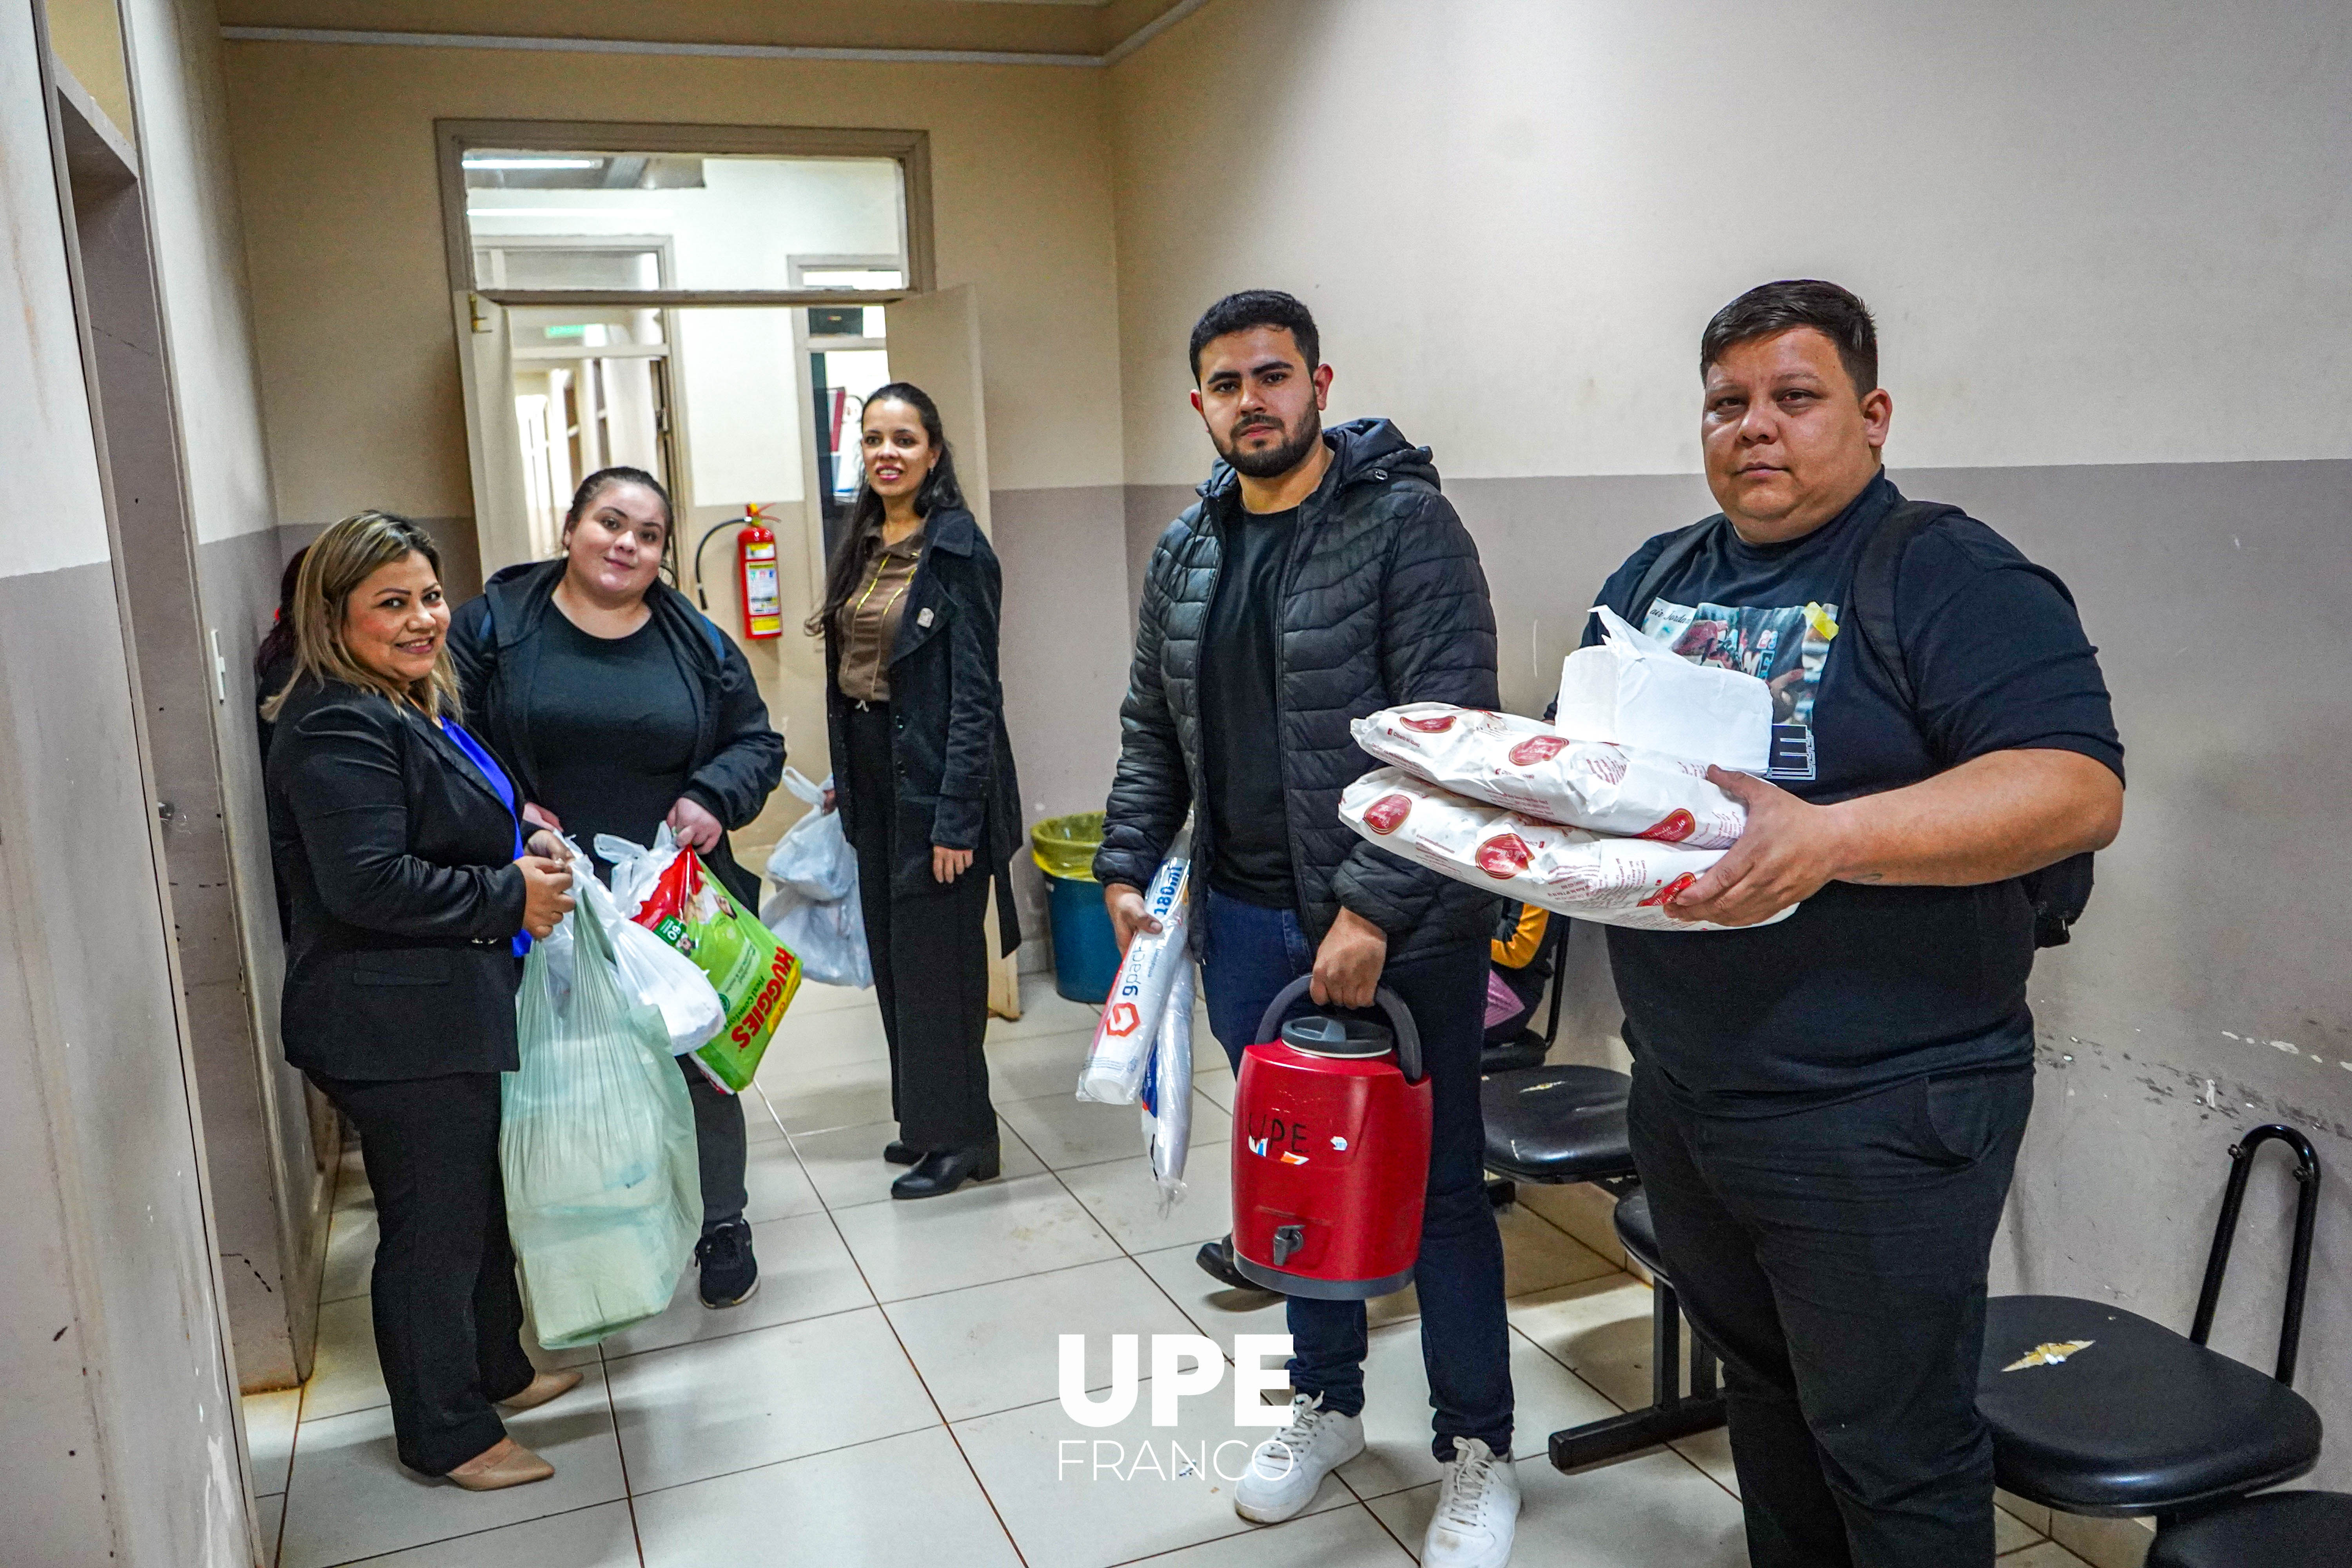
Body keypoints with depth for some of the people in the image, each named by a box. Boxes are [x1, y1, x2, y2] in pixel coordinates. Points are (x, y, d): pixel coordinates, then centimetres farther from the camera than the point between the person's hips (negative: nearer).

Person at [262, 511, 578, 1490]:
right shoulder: (339, 729, -20)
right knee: (433, 1226, 4)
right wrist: (509, 895, -19)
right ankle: (447, 1435, 21)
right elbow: (368, 884, -28)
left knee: (479, 1200, 23)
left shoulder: (411, 705, 13)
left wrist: (524, 850, 6)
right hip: (395, 1031, -11)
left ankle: (495, 1368, 42)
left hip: (447, 1016, 11)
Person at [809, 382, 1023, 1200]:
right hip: (871, 771, 8)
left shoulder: (958, 549, -12)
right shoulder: (859, 547, 11)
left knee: (936, 955, -1)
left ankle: (961, 1136, 13)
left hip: (932, 776, -8)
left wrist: (957, 816, -20)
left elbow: (976, 692, -16)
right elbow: (845, 672, 15)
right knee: (892, 950, 15)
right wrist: (843, 781, 14)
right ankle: (924, 1117, 29)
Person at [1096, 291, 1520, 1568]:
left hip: (1398, 926, -5)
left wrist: (1373, 909, -22)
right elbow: (1153, 731, 16)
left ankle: (1476, 1450, 25)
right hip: (1248, 920, 6)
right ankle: (1324, 1403, 38)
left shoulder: (1404, 524, -10)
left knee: (1437, 1186, 7)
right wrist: (1127, 869, 5)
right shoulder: (1186, 552, 10)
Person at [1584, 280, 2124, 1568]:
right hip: (1680, 1087, 7)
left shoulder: (1952, 580, -10)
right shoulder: (1654, 578, 11)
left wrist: (1832, 839, -33)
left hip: (1878, 1108, -6)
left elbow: (2077, 788, -21)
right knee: (1760, 1387, 23)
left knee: (1893, 1452, 7)